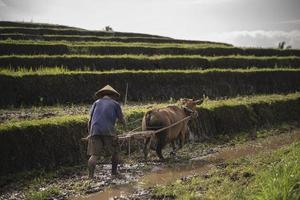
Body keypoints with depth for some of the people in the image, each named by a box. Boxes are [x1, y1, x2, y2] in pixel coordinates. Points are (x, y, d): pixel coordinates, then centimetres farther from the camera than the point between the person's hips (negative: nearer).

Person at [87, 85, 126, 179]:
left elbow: (90, 119, 14)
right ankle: (114, 172, 23)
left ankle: (90, 176, -13)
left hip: (95, 130, 2)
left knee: (94, 154, -2)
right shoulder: (115, 104, 15)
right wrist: (123, 123, 36)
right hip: (108, 131, -2)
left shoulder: (96, 102, 21)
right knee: (115, 152, 17)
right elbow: (122, 121, 14)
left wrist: (89, 132, 20)